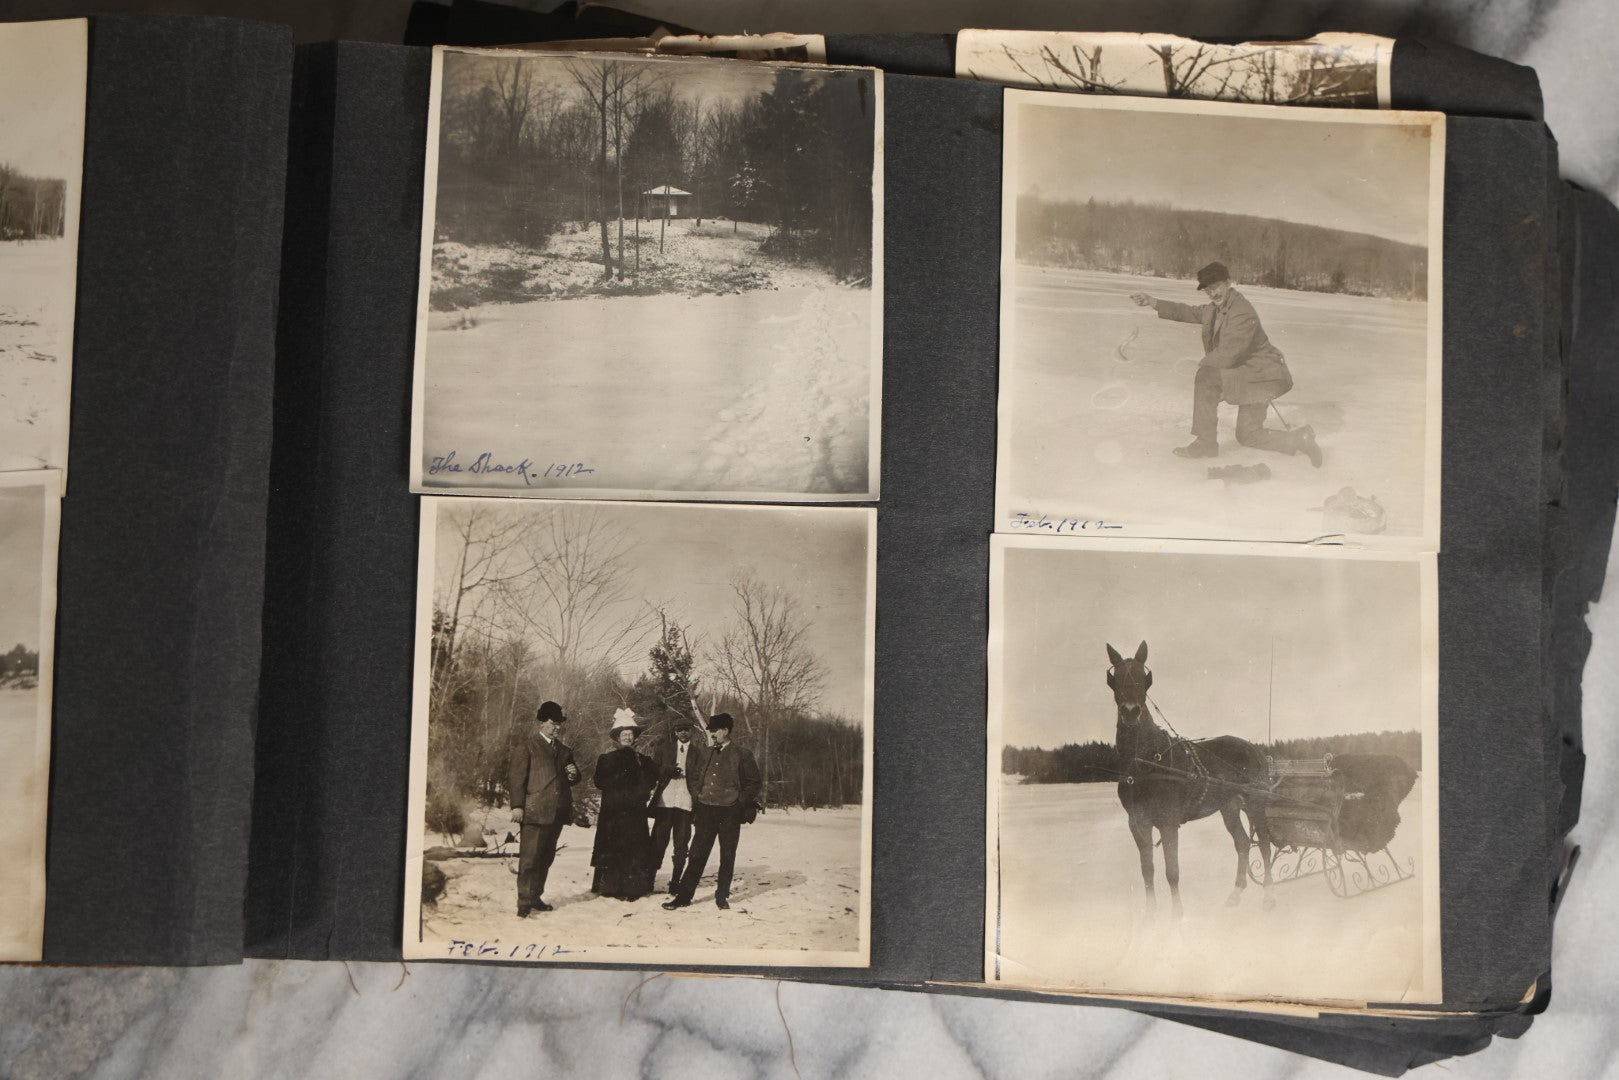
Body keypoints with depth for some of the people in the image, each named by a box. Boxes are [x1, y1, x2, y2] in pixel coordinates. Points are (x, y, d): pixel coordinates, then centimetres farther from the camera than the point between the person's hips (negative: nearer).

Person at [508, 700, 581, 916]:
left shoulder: (563, 749, 21)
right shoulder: (526, 744, 1)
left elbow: (573, 778, 30)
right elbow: (517, 776, -5)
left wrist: (573, 774, 5)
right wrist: (517, 805, -13)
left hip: (557, 811, 7)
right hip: (534, 811, -7)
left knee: (546, 858, 12)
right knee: (529, 858, -7)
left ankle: (535, 896, 22)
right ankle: (524, 902, -3)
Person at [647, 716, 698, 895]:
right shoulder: (664, 747, 11)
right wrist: (668, 771, -9)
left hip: (685, 802, 0)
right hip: (665, 800, 0)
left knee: (681, 844, 3)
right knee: (658, 841, 0)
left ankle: (675, 883, 12)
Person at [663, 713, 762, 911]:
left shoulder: (741, 754, -3)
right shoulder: (704, 754, 10)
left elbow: (754, 783, 1)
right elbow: (692, 777, 21)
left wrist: (740, 801, -5)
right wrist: (697, 796, 7)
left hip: (730, 813, -3)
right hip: (706, 810, 3)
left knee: (727, 856, 6)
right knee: (697, 854, 2)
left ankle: (722, 896, 17)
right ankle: (683, 896, 4)